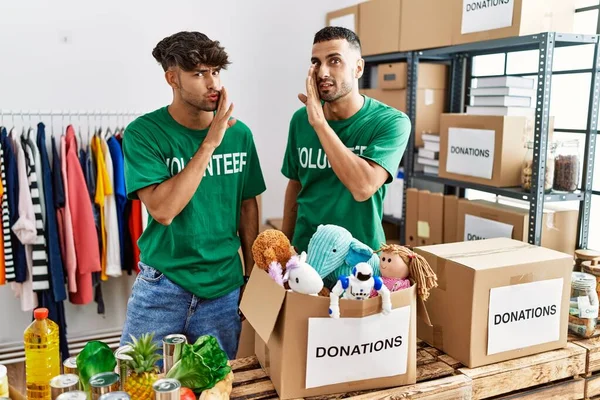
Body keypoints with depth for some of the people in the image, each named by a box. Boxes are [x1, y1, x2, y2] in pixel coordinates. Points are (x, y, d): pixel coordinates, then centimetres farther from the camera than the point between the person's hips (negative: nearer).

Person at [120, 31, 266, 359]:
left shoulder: (239, 133, 0)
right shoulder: (144, 132, -10)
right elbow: (162, 210, -21)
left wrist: (253, 277, 10)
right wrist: (210, 142, -21)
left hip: (224, 288, 3)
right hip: (162, 287, -2)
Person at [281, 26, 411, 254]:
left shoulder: (391, 122, -16)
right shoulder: (301, 119, -4)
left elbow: (363, 188, -29)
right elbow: (295, 185, 8)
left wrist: (319, 122, -26)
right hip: (305, 250, 3)